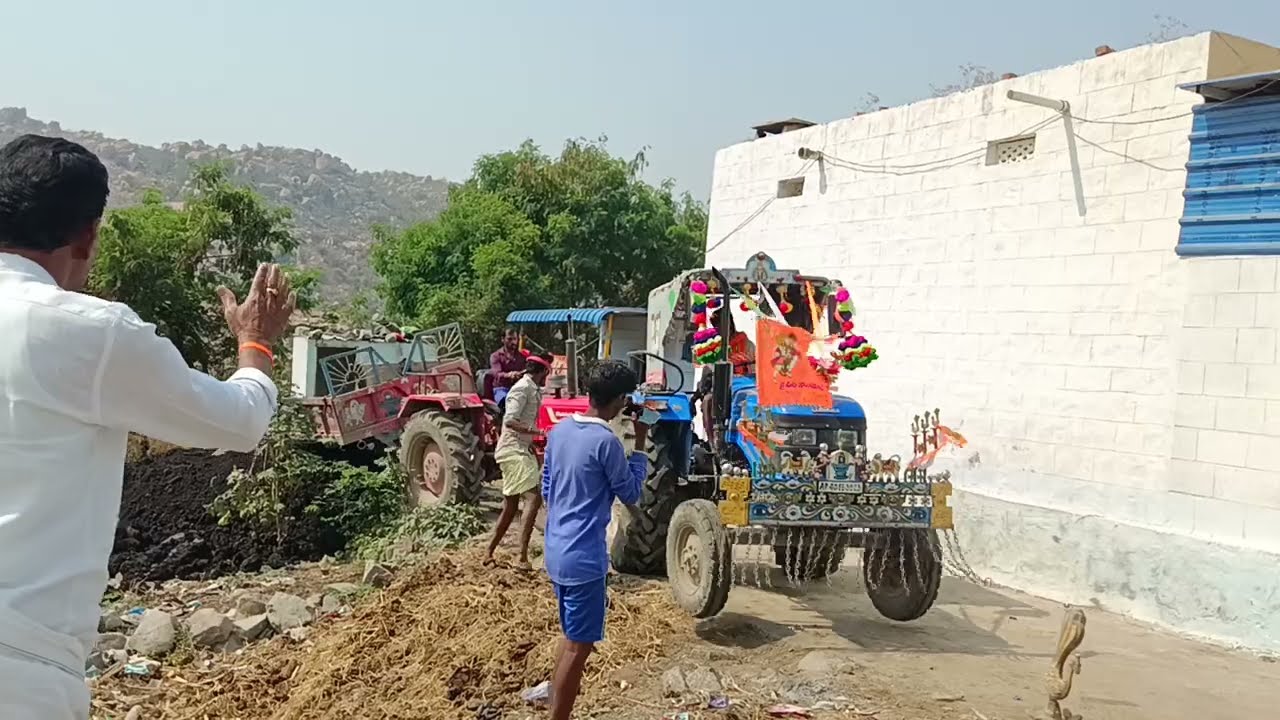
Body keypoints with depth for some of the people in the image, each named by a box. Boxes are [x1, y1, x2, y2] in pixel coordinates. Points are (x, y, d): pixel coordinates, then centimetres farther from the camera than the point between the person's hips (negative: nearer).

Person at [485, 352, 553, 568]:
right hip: (513, 451, -10)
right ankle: (523, 557, -27)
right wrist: (538, 432, -31)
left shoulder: (531, 389, 16)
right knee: (533, 498, -20)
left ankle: (489, 554, 23)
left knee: (510, 507, 14)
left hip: (520, 451, 10)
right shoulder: (523, 388, -13)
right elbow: (509, 421, -25)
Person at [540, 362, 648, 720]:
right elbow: (631, 494, -6)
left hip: (556, 552, 9)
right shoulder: (606, 441, -18)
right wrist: (640, 444, 0)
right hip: (584, 557, -8)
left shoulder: (559, 430, 5)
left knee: (571, 639, 21)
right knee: (578, 647, 2)